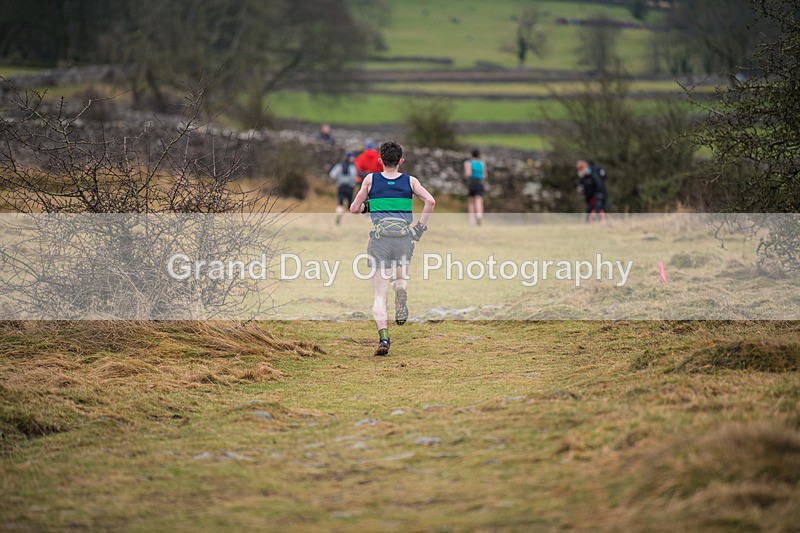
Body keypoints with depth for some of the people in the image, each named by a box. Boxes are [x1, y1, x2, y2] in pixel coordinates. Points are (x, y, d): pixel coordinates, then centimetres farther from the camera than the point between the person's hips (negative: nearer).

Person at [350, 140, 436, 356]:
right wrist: (420, 229, 3)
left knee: (379, 295, 1)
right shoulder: (410, 181, 8)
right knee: (401, 277, 27)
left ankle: (383, 338, -18)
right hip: (404, 237, 1)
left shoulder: (371, 179, 6)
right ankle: (401, 310, -6)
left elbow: (354, 209, 9)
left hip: (380, 239, -1)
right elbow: (430, 201, -5)